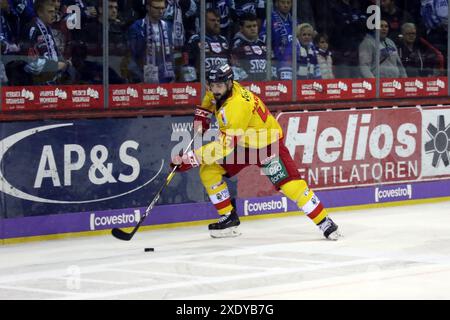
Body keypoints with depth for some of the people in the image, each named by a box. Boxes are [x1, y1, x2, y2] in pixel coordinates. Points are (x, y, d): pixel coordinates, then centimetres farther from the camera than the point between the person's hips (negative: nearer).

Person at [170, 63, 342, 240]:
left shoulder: (238, 105, -36)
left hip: (267, 144, -9)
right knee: (208, 171, -4)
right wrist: (202, 115, 6)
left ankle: (325, 222, -7)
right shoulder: (219, 90, -11)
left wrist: (192, 158, -42)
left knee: (290, 184, -19)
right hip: (242, 145, 9)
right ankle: (229, 219, 7)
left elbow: (226, 144, -41)